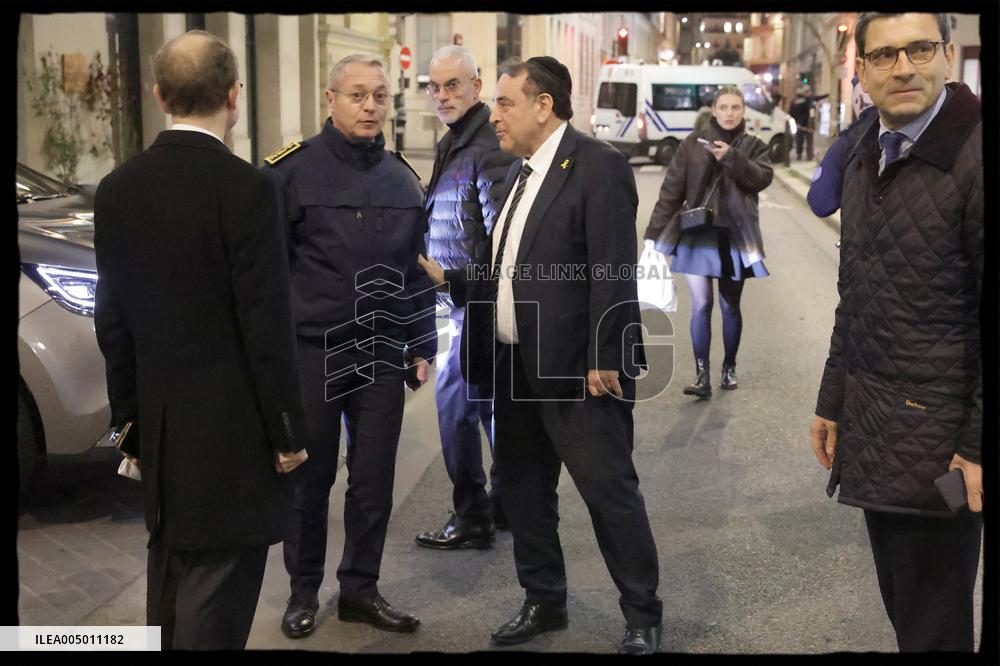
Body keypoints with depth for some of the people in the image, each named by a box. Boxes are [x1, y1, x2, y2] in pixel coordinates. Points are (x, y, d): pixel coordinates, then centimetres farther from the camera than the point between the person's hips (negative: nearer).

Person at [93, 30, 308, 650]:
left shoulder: (118, 189, 3)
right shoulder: (245, 188, -16)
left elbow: (111, 318, 8)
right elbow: (268, 323, -16)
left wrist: (130, 414, 17)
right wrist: (288, 431, -7)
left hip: (158, 423, 7)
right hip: (232, 430, -7)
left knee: (170, 575, 23)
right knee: (215, 597, 3)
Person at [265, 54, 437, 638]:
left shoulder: (403, 179, 9)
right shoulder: (292, 169, -6)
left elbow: (418, 271, 14)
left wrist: (421, 346, 12)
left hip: (381, 356, 4)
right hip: (310, 352, -4)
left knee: (374, 480, 9)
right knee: (308, 478, 8)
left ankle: (361, 589, 25)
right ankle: (304, 591, 25)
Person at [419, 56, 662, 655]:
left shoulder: (597, 165, -12)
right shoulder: (521, 173, 15)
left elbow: (612, 272, -18)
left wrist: (603, 358, -21)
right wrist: (447, 278, 10)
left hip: (579, 370, -9)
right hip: (516, 368, 9)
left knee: (611, 491, 1)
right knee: (523, 491, 16)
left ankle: (643, 617, 18)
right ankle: (544, 602, 33)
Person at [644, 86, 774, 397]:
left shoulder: (753, 146, 6)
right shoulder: (694, 143, 3)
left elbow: (763, 177, -12)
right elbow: (672, 188, 0)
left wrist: (732, 158, -24)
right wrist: (655, 231, -4)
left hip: (734, 237, 1)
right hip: (697, 235, -1)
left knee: (730, 306, 9)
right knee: (700, 306, -4)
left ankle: (729, 367, 26)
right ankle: (702, 375, -2)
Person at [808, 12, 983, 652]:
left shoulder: (972, 154, -15)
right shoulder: (865, 159, 10)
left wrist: (978, 447, -15)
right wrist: (833, 402, 17)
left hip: (936, 445, -7)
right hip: (870, 433, 7)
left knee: (932, 624, 6)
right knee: (900, 603, 18)